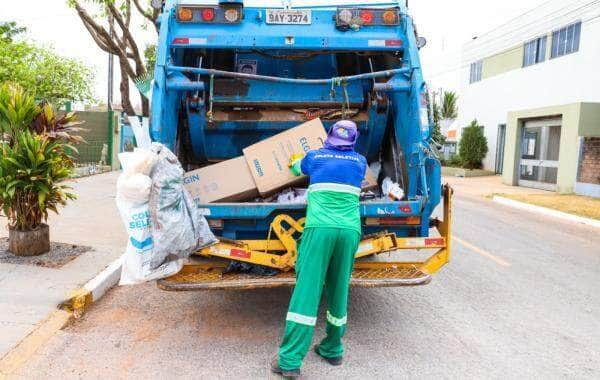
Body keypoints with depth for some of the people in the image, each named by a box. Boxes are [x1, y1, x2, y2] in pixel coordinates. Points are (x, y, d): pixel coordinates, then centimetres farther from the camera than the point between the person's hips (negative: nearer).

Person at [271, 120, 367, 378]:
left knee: (306, 291, -5)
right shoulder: (360, 161, 16)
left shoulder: (315, 157, 13)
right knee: (339, 290, 14)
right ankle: (332, 350, 27)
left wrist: (294, 163, 60)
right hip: (350, 231, 2)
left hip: (319, 229, -2)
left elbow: (296, 167, 36)